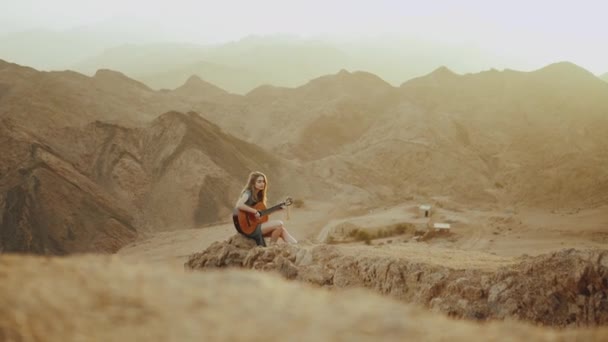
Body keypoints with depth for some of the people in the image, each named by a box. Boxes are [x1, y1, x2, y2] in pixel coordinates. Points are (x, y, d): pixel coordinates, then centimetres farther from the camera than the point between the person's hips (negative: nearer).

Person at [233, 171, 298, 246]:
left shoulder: (258, 195, 13)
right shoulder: (248, 193, -13)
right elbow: (239, 205, -33)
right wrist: (255, 211, -26)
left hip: (256, 225, 9)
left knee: (281, 229, -4)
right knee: (279, 224, -16)